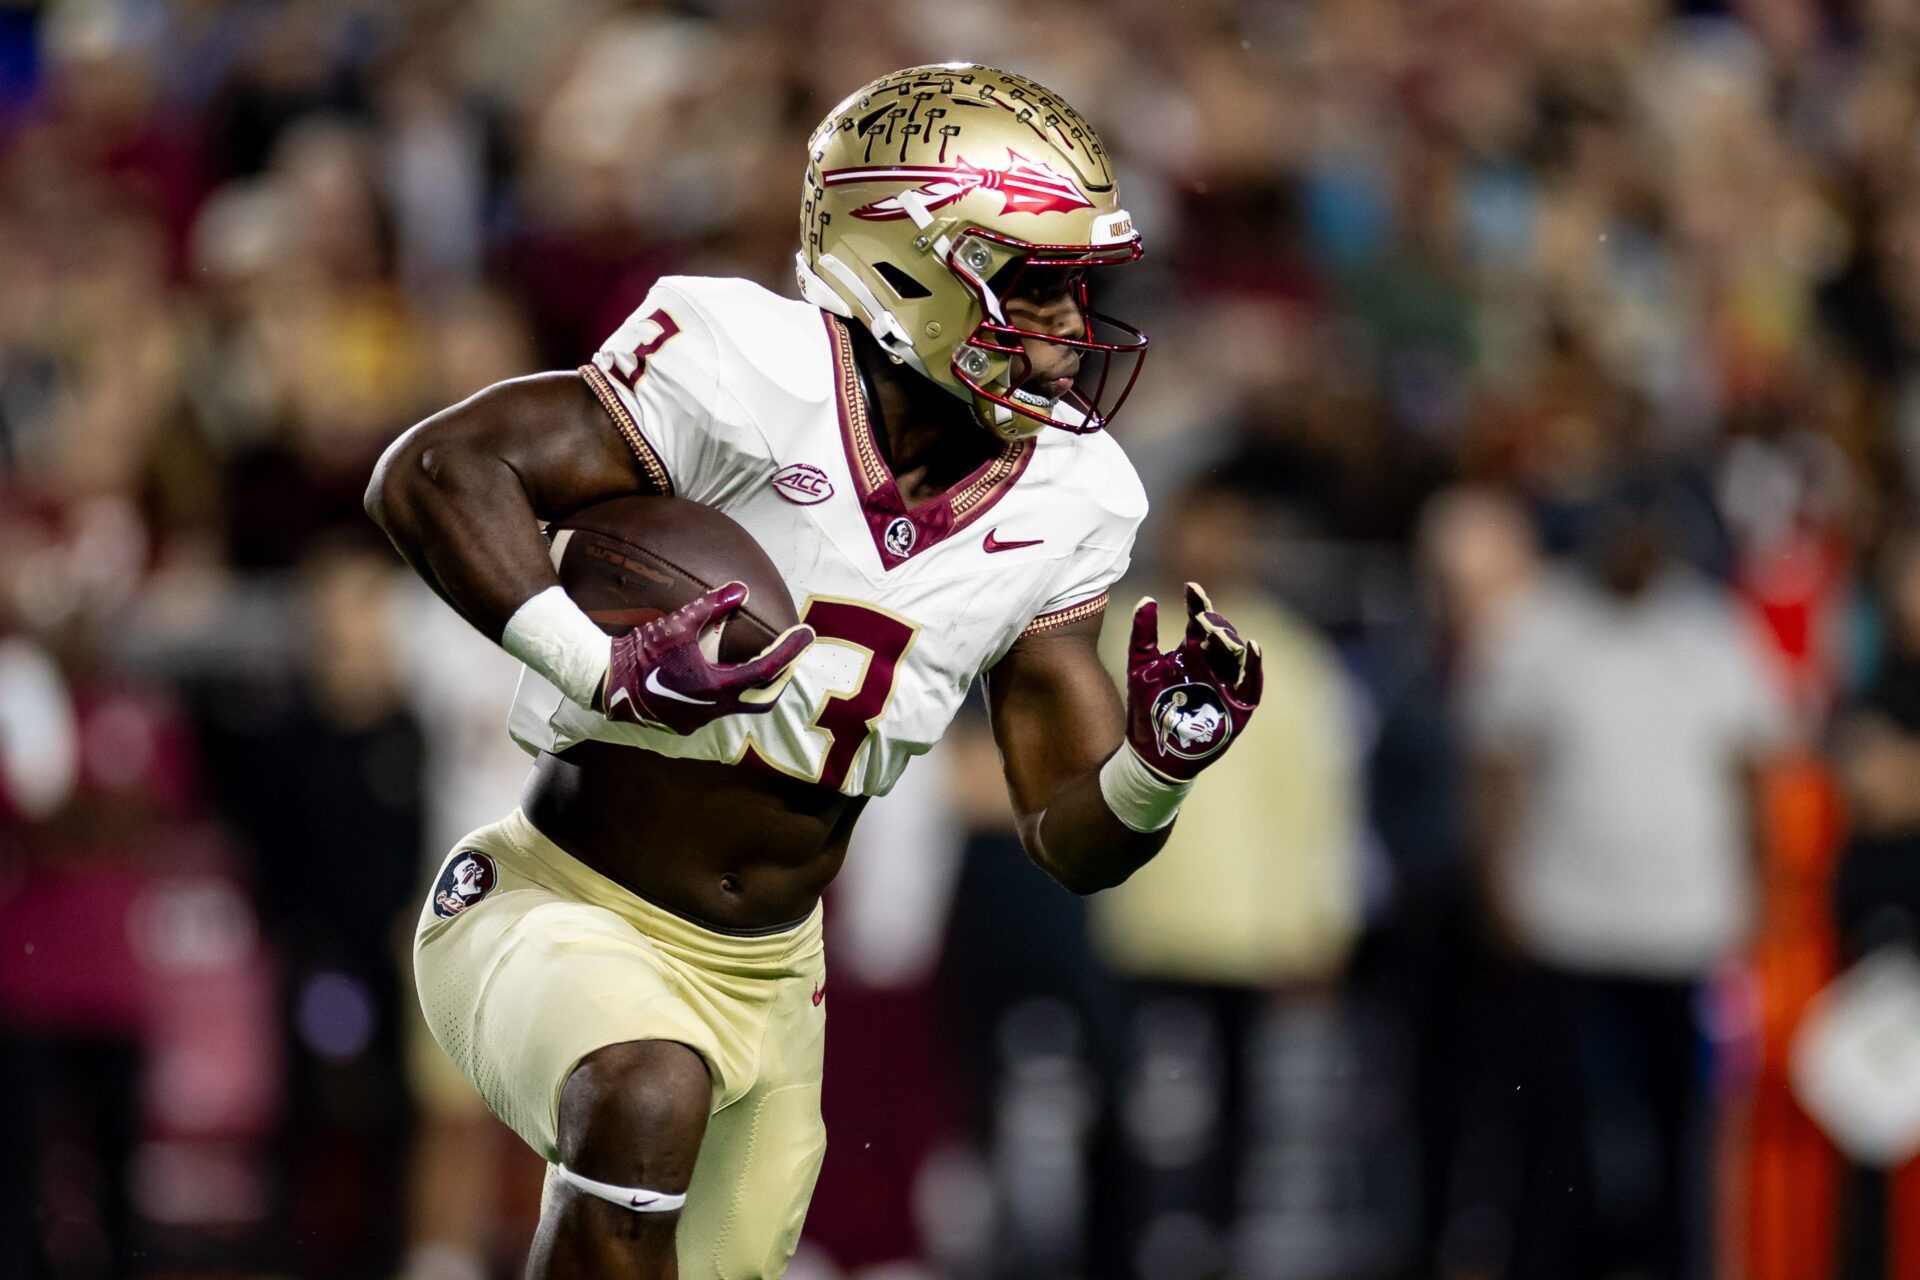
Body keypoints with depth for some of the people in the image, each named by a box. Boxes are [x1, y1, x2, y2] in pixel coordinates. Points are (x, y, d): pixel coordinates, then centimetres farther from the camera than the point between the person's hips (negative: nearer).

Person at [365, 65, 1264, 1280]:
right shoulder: (760, 383, -21)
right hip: (569, 910, -7)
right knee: (649, 1101, -38)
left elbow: (1077, 839, 4)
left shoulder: (1061, 506, 0)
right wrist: (602, 666, -35)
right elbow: (435, 471, -24)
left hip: (762, 975, 7)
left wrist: (1162, 764, -18)